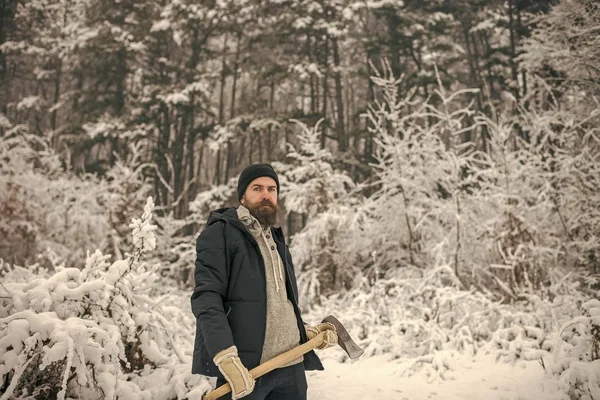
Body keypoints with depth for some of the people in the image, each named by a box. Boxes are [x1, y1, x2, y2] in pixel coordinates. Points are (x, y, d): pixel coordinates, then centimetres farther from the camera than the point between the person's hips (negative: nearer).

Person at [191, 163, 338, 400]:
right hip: (246, 368, -6)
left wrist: (308, 332, 10)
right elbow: (206, 299, -14)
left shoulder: (277, 241, 19)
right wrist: (227, 359, -24)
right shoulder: (220, 233, -4)